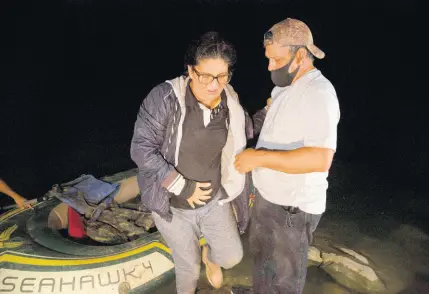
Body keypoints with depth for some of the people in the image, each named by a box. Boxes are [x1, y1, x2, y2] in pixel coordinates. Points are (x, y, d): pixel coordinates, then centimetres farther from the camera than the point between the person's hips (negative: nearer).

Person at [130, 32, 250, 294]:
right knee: (189, 266, 13)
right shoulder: (165, 97, -23)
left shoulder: (232, 104, -8)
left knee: (232, 257, 7)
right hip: (173, 204, -3)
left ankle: (210, 255, 45)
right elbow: (141, 148, -22)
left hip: (215, 199, 3)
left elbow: (236, 150, 6)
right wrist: (183, 187, -22)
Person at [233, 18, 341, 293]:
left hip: (294, 206, -9)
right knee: (261, 251, 28)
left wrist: (259, 157, -30)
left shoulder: (318, 93, -23)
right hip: (268, 195, 9)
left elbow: (319, 158, -34)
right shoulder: (285, 87, 6)